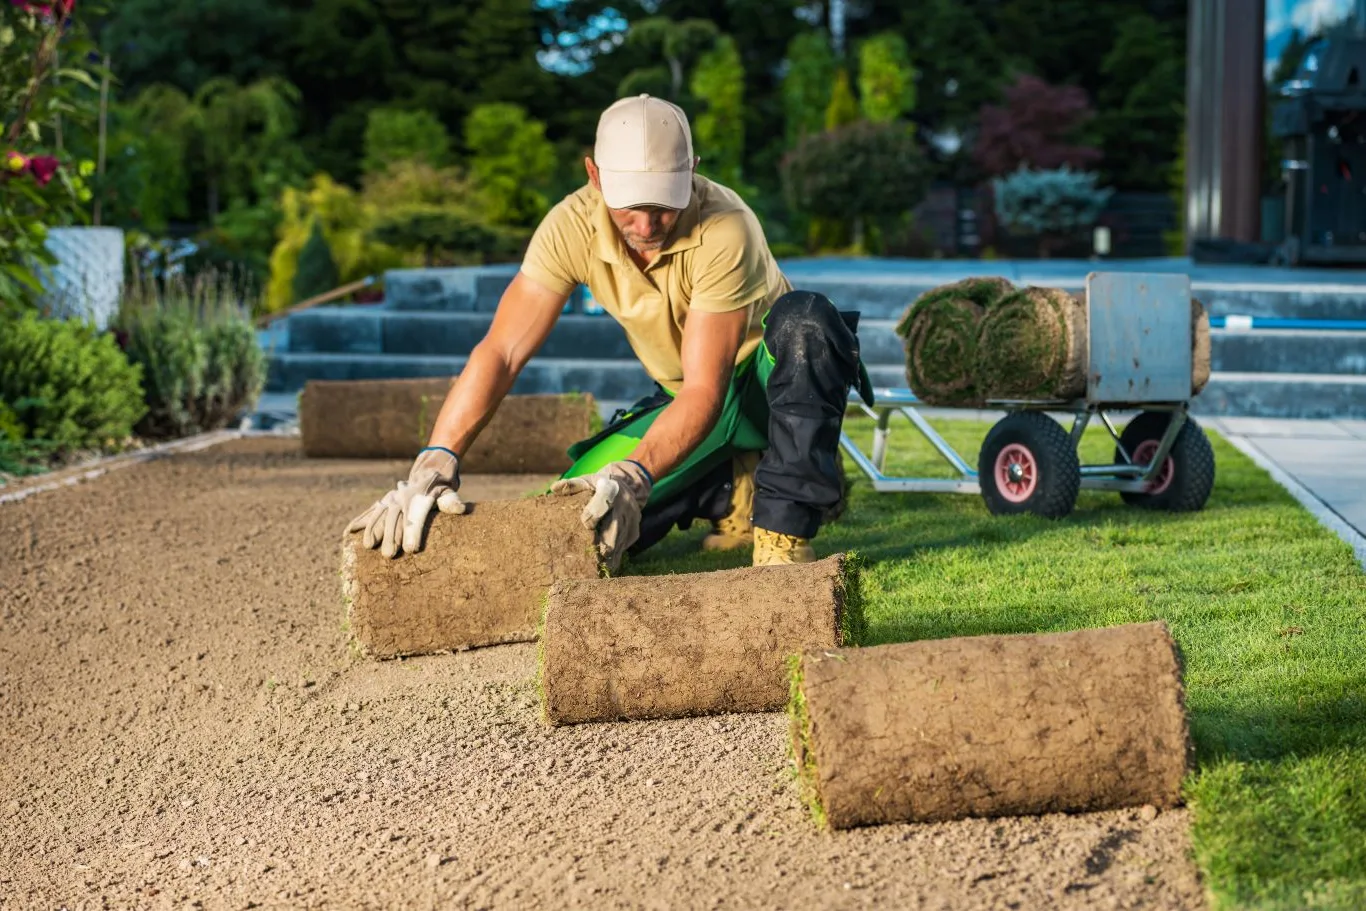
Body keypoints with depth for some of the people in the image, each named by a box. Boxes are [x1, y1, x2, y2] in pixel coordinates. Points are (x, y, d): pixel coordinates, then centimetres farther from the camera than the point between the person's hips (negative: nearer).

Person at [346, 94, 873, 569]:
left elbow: (705, 391, -35)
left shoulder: (723, 230, -32)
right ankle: (735, 491, 9)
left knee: (804, 320, -39)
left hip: (776, 378, -4)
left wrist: (634, 476, -50)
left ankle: (786, 532, -29)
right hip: (682, 397, 5)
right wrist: (435, 462, -38)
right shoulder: (573, 226, -20)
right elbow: (500, 353, -24)